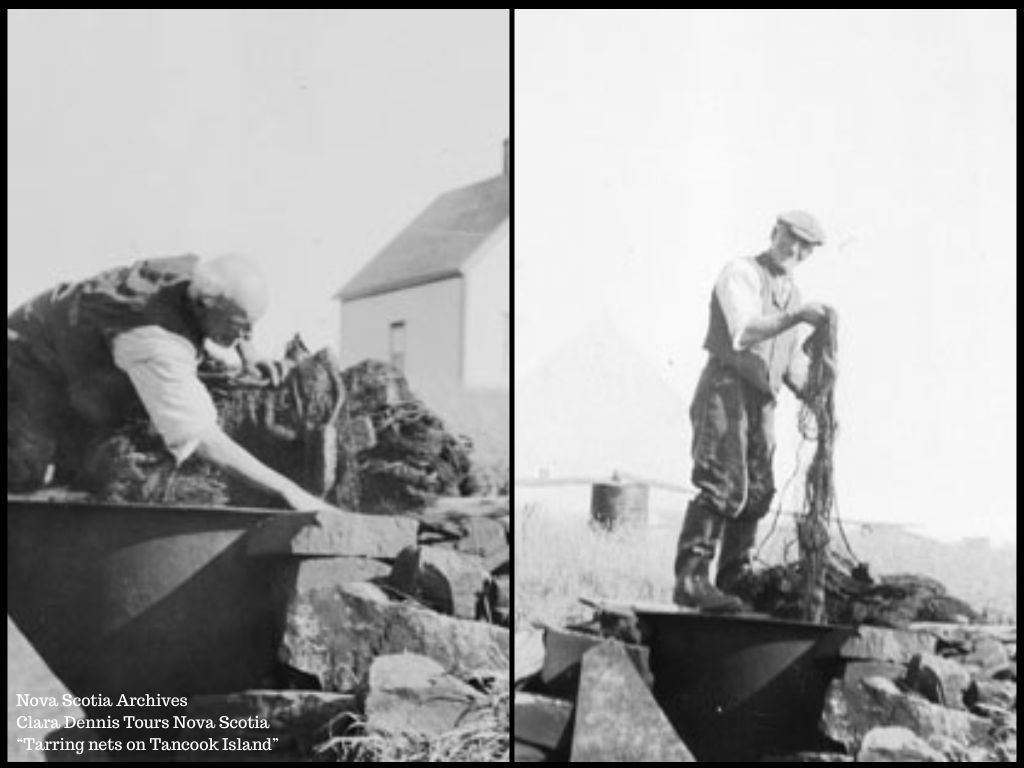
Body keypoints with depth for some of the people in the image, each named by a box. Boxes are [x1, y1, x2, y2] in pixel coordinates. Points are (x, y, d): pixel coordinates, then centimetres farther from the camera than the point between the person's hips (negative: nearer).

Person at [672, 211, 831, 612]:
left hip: (761, 401, 8)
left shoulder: (791, 293, 21)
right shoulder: (741, 273, -3)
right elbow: (744, 331, -21)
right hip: (726, 387, -8)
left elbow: (794, 363, 24)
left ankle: (733, 582, 12)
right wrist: (797, 316, -31)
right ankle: (690, 580, -22)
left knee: (755, 494, 5)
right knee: (722, 485, -19)